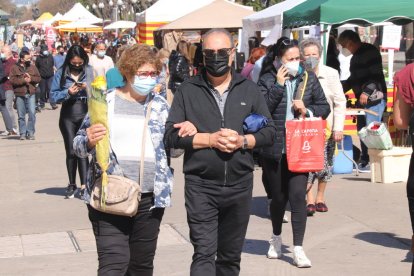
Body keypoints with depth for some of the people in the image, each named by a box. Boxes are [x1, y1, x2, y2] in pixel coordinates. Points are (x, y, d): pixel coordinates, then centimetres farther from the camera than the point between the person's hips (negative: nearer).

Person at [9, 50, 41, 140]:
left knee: (32, 113, -6)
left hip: (31, 93, 1)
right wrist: (23, 80, -15)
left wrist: (31, 78, -10)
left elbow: (38, 78, 8)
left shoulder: (32, 67, 10)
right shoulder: (14, 68, 2)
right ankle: (23, 133, 12)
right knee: (21, 115, 4)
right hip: (20, 94, -1)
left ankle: (30, 133, 3)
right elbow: (12, 80, -8)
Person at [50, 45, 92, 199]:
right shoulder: (61, 73, 1)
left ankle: (84, 185, -6)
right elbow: (53, 96, -1)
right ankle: (72, 184, 19)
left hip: (86, 114, -1)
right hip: (68, 115, 1)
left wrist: (88, 88, -16)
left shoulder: (90, 71, 0)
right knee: (71, 151, 8)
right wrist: (68, 92, -15)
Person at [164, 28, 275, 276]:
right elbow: (171, 135, -4)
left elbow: (269, 132, 7)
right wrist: (210, 139, -15)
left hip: (240, 185, 3)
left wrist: (243, 141, -12)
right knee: (204, 254, -11)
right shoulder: (188, 91, 3)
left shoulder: (249, 90, 9)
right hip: (201, 185, -3)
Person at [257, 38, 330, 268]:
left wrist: (308, 111, -8)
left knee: (298, 196, -8)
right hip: (274, 149, -1)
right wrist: (279, 85, -16)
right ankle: (276, 238, 38)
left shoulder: (309, 78, 6)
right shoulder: (267, 80, -2)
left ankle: (298, 249, -3)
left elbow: (324, 107, 10)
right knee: (278, 197, 11)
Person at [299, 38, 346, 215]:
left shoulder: (331, 74, -3)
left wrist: (338, 128, -5)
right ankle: (309, 200, 1)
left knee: (325, 164, 8)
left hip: (326, 127, 2)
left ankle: (320, 197, 23)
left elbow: (340, 102, 0)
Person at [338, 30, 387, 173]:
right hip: (362, 99, 9)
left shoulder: (370, 51, -7)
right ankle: (365, 160, 13)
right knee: (362, 129, 8)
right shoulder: (356, 57, 21)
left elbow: (376, 74, -17)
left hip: (374, 97, -9)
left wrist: (366, 91, -23)